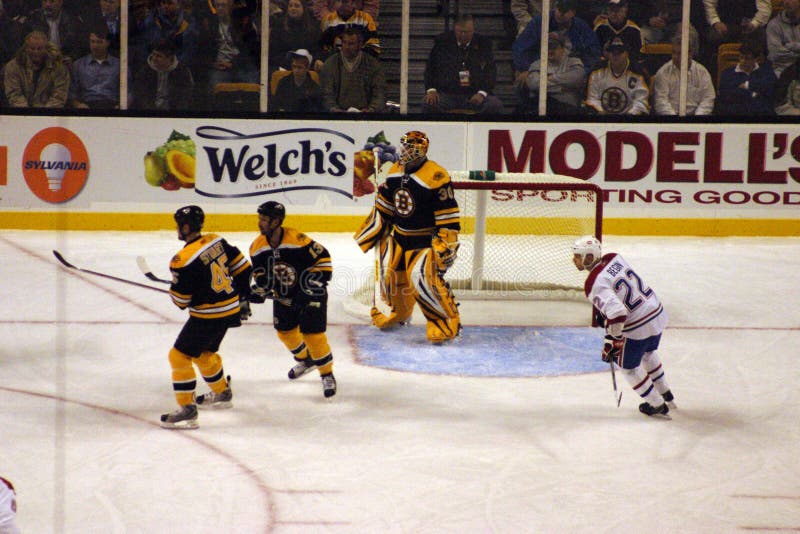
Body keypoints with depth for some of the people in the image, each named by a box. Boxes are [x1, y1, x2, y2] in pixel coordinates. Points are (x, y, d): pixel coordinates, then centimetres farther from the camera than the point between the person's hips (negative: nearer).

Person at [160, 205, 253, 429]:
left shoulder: (184, 260, -21)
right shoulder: (217, 241, 2)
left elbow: (180, 299, -15)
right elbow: (242, 267, 10)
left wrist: (178, 298, 9)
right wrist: (243, 298, 19)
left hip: (208, 316, -9)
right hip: (231, 308, 9)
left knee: (179, 356, -1)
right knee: (204, 354, 28)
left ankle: (187, 410, -4)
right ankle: (222, 393, 45)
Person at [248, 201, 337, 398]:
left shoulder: (297, 240, -28)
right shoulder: (258, 247, -9)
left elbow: (323, 259, -21)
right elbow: (262, 277, 1)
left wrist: (316, 282, -22)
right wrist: (258, 292, -16)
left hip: (309, 295, -7)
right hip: (283, 297, 7)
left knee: (312, 334, -11)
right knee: (285, 331, 17)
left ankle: (327, 374, 6)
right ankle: (304, 359, 46)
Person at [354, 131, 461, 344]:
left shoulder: (436, 177, -21)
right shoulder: (395, 172, 3)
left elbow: (448, 215, -20)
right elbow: (384, 205, 16)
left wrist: (445, 244, -23)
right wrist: (370, 230, 17)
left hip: (427, 238, -8)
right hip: (400, 236, 8)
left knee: (424, 278, -22)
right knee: (395, 275, 16)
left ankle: (448, 321, -8)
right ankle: (399, 313, 43)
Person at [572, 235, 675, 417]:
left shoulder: (594, 284, -23)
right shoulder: (614, 258, 0)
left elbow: (617, 313, -34)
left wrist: (611, 343, -25)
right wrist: (603, 311, 24)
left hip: (638, 327, -8)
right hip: (657, 312, 8)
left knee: (628, 366, 18)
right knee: (648, 354, 34)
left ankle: (656, 405, 29)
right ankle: (666, 396, 50)